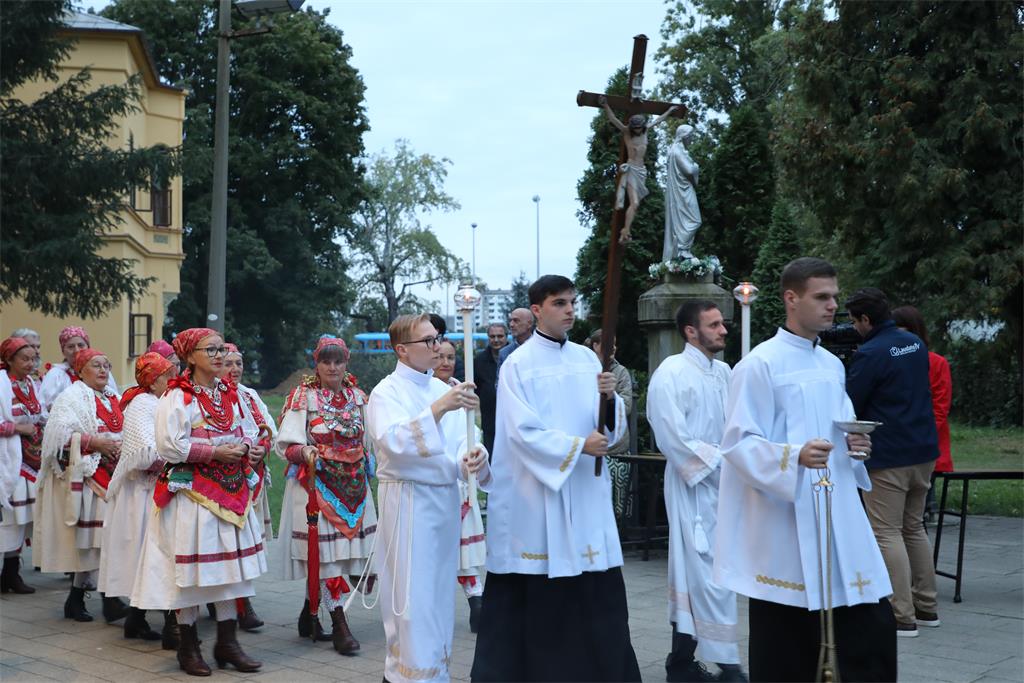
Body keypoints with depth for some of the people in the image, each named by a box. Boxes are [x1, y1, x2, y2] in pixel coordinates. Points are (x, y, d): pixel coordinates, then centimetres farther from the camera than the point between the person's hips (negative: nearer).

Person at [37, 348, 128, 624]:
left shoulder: (112, 399, 18)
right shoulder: (71, 397, -3)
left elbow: (120, 432, 25)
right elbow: (59, 434, -15)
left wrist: (120, 446, 5)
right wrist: (94, 442, -19)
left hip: (110, 474, 7)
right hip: (85, 475, -7)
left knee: (89, 542, 8)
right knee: (97, 537, -12)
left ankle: (75, 600, 16)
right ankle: (109, 601, -12)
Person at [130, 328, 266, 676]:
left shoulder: (231, 395, 12)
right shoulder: (176, 397, -7)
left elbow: (249, 433, 16)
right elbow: (170, 446, -15)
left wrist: (245, 448, -7)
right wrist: (215, 453, -17)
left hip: (230, 491, 6)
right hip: (190, 491, -6)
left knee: (229, 565, 7)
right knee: (191, 570, 0)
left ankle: (227, 641, 16)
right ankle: (188, 645, 13)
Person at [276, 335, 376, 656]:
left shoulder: (358, 397, 10)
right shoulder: (303, 397, -3)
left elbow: (370, 440, 20)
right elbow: (287, 443, -10)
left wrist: (369, 462, 7)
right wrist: (305, 452, -27)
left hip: (353, 484, 5)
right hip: (316, 483, -5)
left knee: (348, 543, 5)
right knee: (325, 549, -6)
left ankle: (310, 613, 23)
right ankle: (339, 625, -1)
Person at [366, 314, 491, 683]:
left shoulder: (444, 390, 12)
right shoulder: (386, 392, -7)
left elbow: (460, 443, 5)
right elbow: (394, 442, -24)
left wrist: (471, 459, -18)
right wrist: (438, 408, -32)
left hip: (445, 498, 6)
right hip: (409, 500, -6)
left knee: (440, 591, 14)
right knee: (413, 595, -5)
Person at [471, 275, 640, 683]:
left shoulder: (587, 358, 9)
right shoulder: (518, 365, -5)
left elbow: (612, 426, 8)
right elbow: (523, 431, -12)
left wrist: (610, 398, -12)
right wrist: (577, 446, -17)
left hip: (586, 492, 5)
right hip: (535, 493, -5)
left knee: (595, 593, 5)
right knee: (532, 597, 0)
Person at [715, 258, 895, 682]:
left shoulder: (832, 365, 14)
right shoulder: (760, 365, -9)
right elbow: (738, 443, -14)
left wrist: (853, 444, 1)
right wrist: (793, 456, -30)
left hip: (837, 515, 7)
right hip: (784, 522, -7)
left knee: (873, 629, 4)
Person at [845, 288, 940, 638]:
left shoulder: (870, 354, -15)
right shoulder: (916, 344, 10)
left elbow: (850, 407, -10)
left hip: (888, 457, -8)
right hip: (924, 451, 8)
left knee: (887, 534, -2)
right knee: (914, 527, 17)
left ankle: (902, 617, -3)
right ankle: (926, 606, 22)